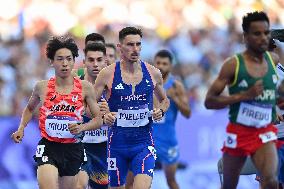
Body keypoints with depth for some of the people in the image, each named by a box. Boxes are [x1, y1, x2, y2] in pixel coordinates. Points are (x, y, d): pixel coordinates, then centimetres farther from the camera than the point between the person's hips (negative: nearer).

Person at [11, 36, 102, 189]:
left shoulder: (85, 88, -1)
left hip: (73, 149, 2)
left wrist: (81, 127, -15)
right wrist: (21, 128, 7)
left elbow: (98, 120, 3)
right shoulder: (42, 87, 1)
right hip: (48, 147, -1)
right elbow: (30, 108, 22)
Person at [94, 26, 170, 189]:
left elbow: (164, 100, 20)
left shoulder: (153, 73, 2)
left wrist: (160, 111, -1)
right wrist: (103, 116, -18)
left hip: (144, 143, 0)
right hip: (117, 143, 0)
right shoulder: (108, 74, -4)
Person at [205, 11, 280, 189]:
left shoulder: (274, 59, 1)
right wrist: (244, 95, -24)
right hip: (238, 133, -2)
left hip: (265, 134, 2)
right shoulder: (233, 64, -13)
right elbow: (209, 101, -15)